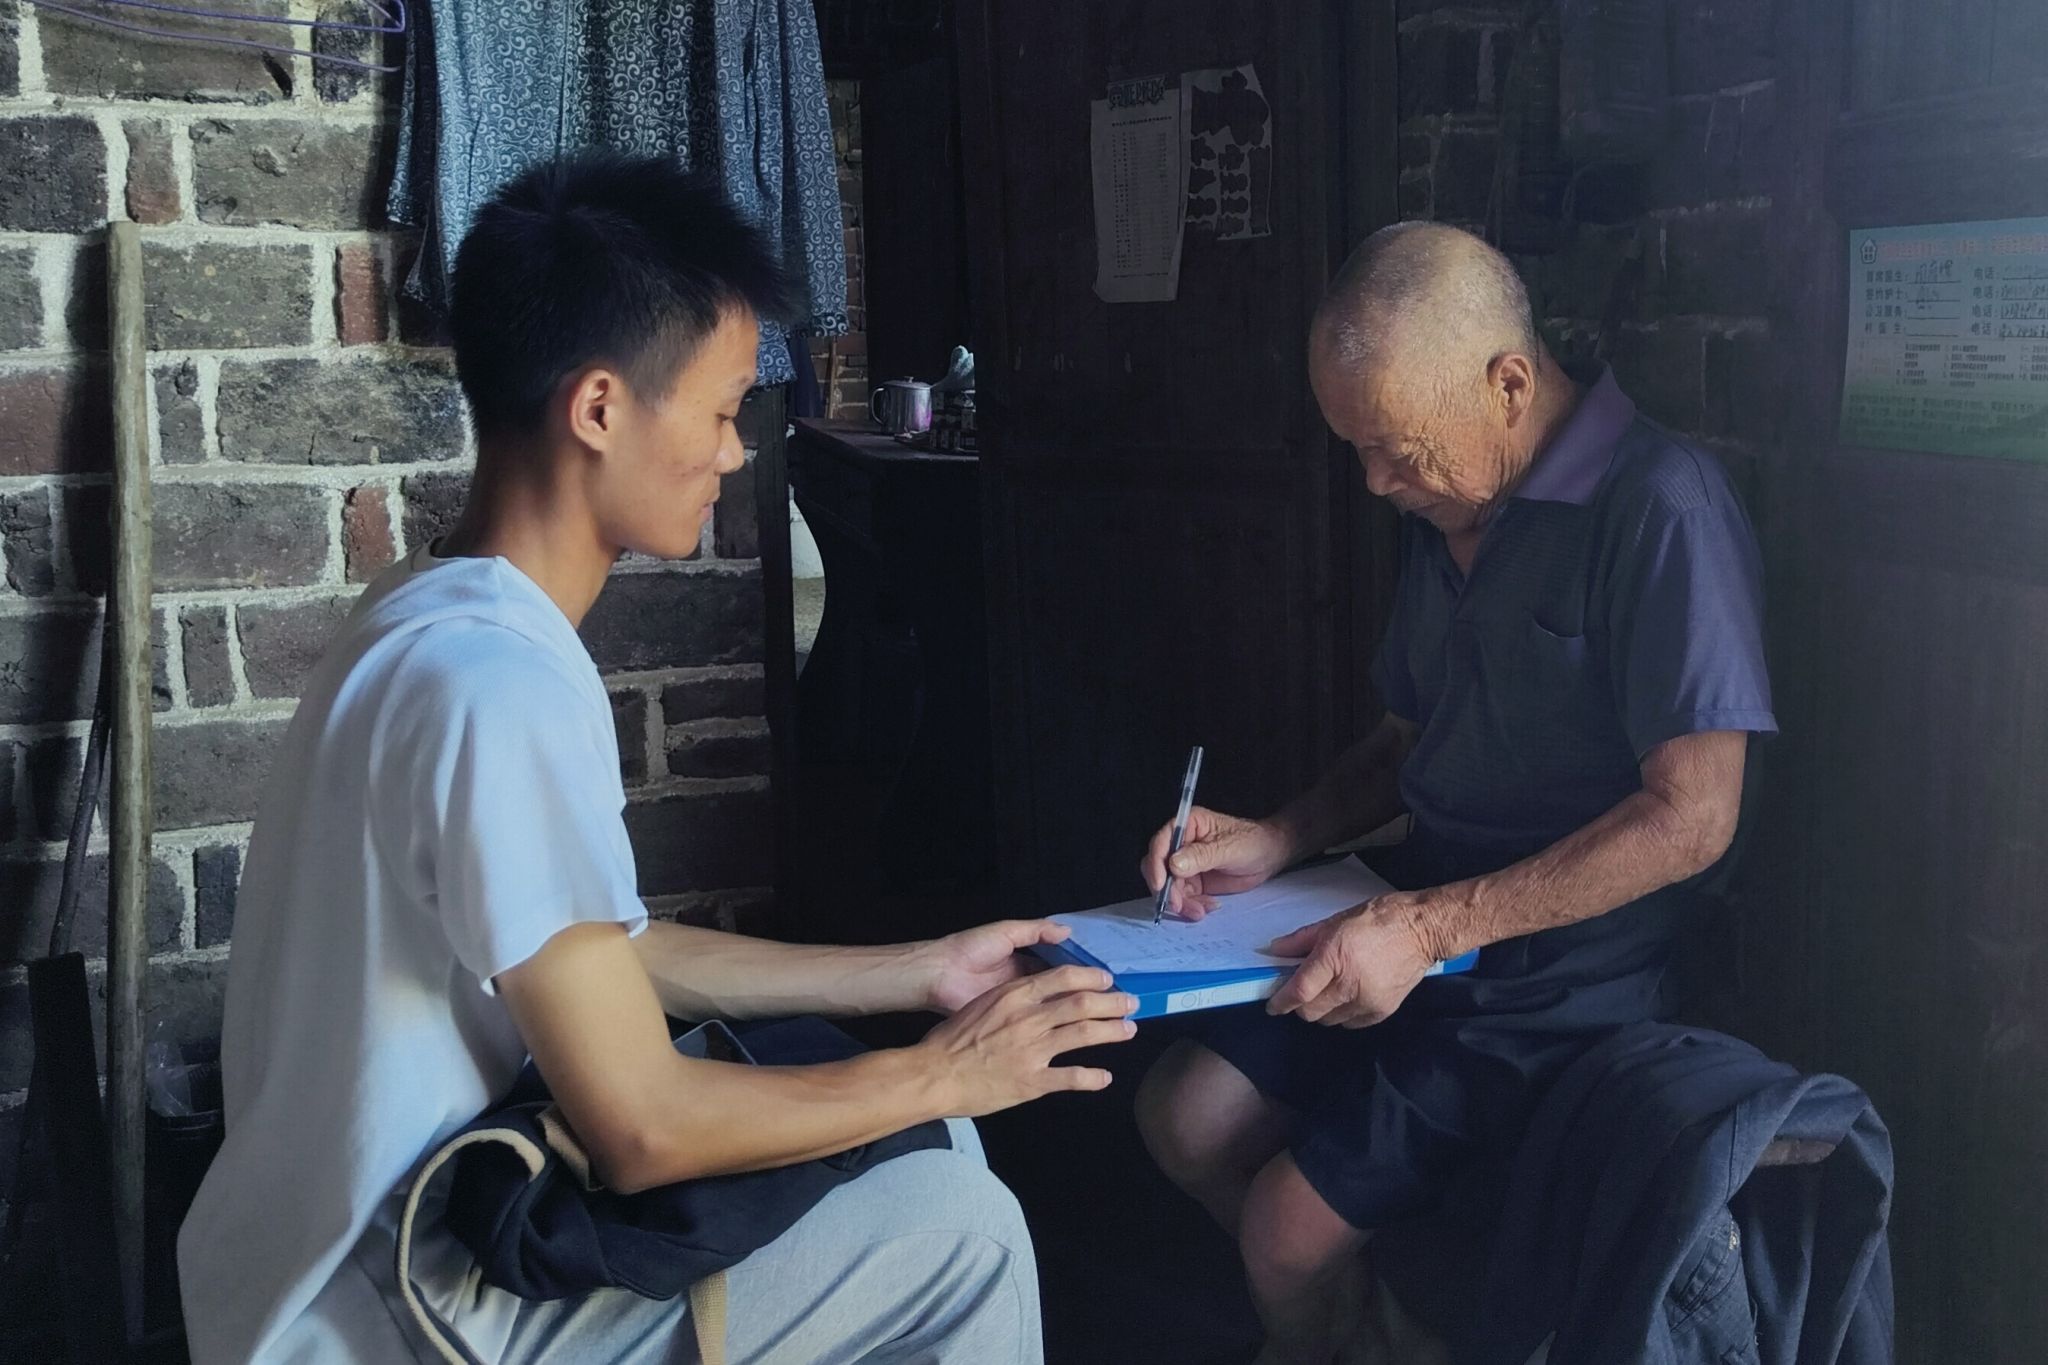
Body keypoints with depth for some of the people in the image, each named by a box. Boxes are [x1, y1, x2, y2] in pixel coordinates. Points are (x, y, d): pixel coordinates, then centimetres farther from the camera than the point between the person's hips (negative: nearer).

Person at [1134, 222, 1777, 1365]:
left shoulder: (1658, 506, -19)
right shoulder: (1448, 513, 8)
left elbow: (1692, 814, -23)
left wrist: (1432, 927, -25)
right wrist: (1278, 840, 1)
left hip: (1562, 980, -8)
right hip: (1426, 932, 8)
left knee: (1289, 1226, -13)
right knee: (1183, 1114, 2)